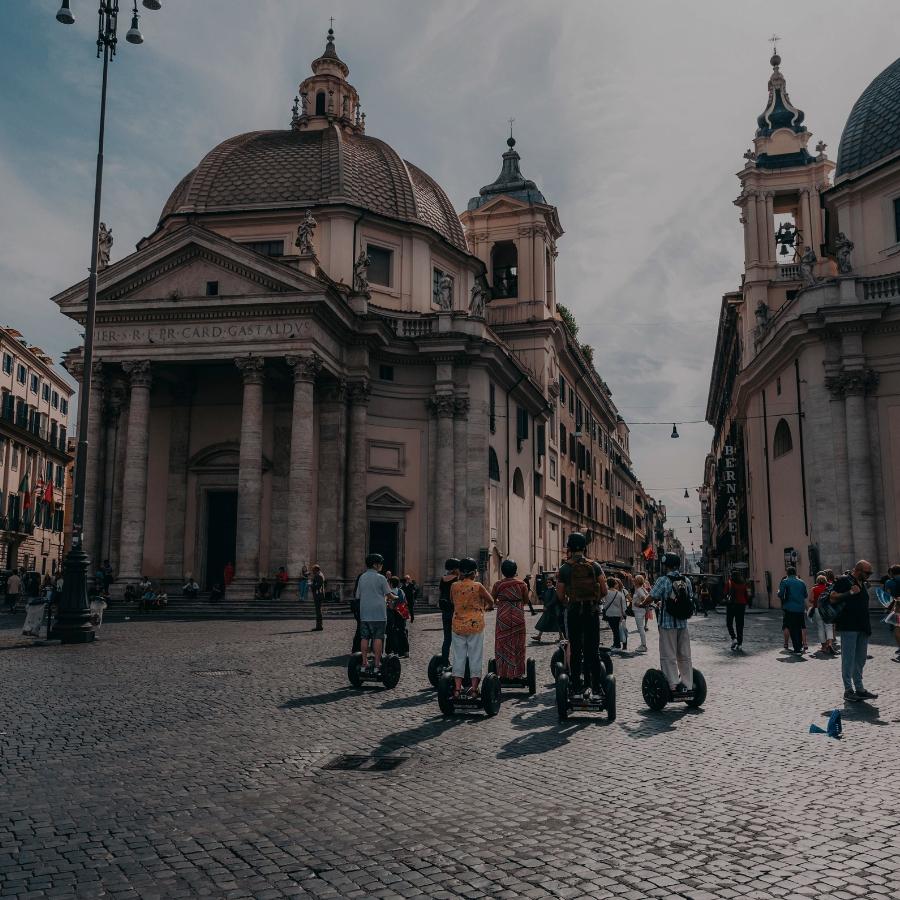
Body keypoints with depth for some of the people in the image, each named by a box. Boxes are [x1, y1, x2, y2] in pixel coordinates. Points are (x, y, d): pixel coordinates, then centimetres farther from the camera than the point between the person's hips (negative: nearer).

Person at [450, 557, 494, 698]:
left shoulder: (454, 586, -3)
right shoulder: (477, 586, -11)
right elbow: (491, 602, 1)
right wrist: (486, 607, 24)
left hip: (458, 626, 3)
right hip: (475, 625, -3)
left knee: (458, 657, 9)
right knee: (475, 656, 6)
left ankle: (457, 687, 8)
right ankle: (473, 688, 8)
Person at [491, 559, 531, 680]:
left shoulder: (498, 584, -5)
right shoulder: (522, 583, -3)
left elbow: (492, 600, 4)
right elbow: (526, 601, 5)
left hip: (503, 618, -1)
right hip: (518, 618, 1)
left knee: (502, 645, 7)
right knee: (517, 645, 8)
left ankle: (503, 673, 6)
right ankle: (517, 673, 11)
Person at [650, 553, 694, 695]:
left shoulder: (663, 580, -12)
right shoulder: (686, 580, 5)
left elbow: (652, 598, -13)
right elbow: (690, 599, 14)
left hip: (667, 624, -5)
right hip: (683, 623, 5)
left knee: (668, 656, 1)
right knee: (684, 656, 12)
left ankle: (673, 686, -1)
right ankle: (687, 685, 15)